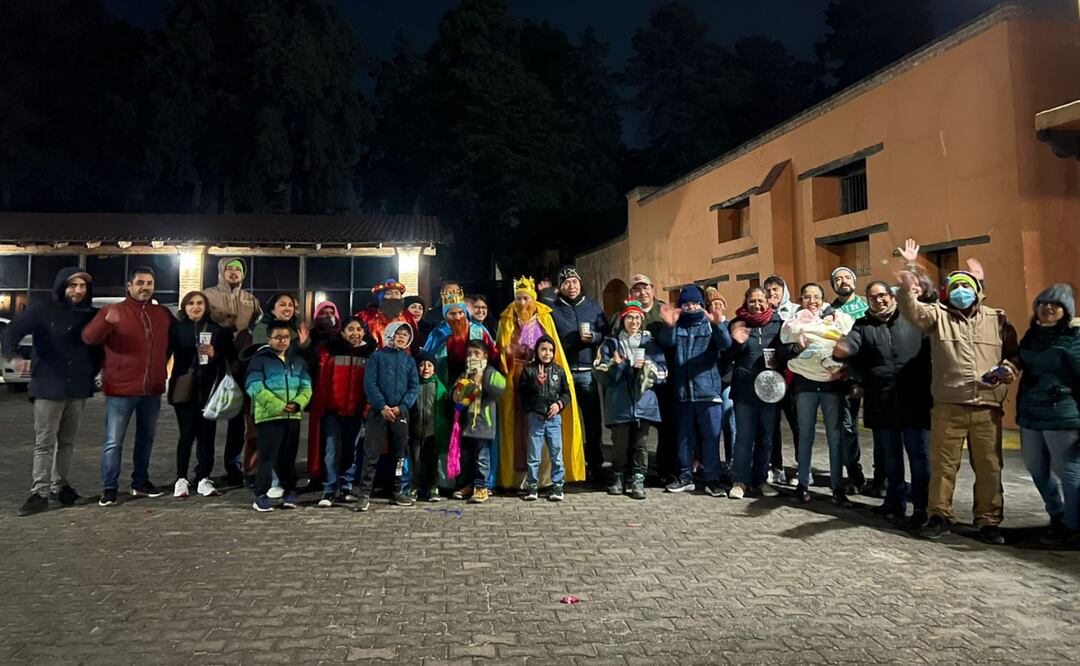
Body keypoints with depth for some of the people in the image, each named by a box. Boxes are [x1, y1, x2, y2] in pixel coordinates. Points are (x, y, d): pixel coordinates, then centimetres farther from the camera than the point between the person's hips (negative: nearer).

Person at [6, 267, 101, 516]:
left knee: (67, 441, 13)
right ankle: (40, 493, 4)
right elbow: (13, 331, -11)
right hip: (48, 388, -4)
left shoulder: (91, 315, 6)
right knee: (44, 443, -1)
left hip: (78, 389, 4)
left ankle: (60, 485, 25)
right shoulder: (43, 310, -6)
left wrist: (92, 371, 8)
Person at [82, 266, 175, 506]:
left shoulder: (164, 314, 8)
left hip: (152, 389, 4)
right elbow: (89, 337, -18)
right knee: (114, 441, -3)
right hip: (121, 388, -4)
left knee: (146, 437, 13)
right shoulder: (113, 311, -4)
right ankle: (109, 488, 6)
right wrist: (106, 321, -37)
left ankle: (140, 482, 25)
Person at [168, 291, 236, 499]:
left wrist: (215, 354, -10)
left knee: (207, 433, 1)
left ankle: (203, 478, 9)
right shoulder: (177, 328, 6)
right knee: (187, 433, -2)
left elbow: (230, 358, 7)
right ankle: (181, 478, 9)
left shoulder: (217, 329, 7)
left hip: (209, 388, 1)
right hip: (185, 388, -1)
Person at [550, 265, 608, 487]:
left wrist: (593, 337, -8)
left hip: (587, 372, 2)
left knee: (593, 422, 3)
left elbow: (605, 333, 12)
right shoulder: (553, 309, 5)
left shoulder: (593, 307, 12)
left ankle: (596, 469, 14)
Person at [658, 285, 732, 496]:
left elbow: (725, 343, -11)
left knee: (711, 436, -2)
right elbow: (667, 342, -10)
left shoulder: (710, 324, 6)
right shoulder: (677, 326, 10)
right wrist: (669, 326, -32)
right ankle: (685, 476, 19)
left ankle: (713, 479, 6)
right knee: (684, 436, 9)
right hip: (682, 390, 2)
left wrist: (718, 325, -32)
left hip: (708, 389, -2)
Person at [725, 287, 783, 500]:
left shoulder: (778, 323, 4)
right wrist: (736, 343, -15)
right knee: (744, 435, 0)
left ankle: (761, 479, 21)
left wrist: (779, 359, -9)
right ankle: (740, 480, 9)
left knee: (766, 435, 9)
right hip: (744, 387, -1)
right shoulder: (737, 324, 2)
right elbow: (729, 357, 4)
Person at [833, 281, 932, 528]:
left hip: (914, 403, -2)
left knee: (920, 456, 1)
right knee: (891, 457, 15)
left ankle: (921, 507, 12)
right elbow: (848, 346, -10)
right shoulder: (863, 326, 9)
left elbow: (931, 348, 2)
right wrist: (838, 348, -35)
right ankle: (895, 502, 29)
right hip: (882, 405, 2)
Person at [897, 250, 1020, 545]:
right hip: (948, 407, -1)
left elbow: (1014, 352, 20)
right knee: (942, 464, 5)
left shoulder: (997, 319, 12)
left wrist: (1009, 368, -1)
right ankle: (940, 516, 18)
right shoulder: (938, 315, 6)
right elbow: (913, 312, -14)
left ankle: (988, 521, 22)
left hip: (988, 408, 2)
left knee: (989, 468, 8)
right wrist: (906, 291, -33)